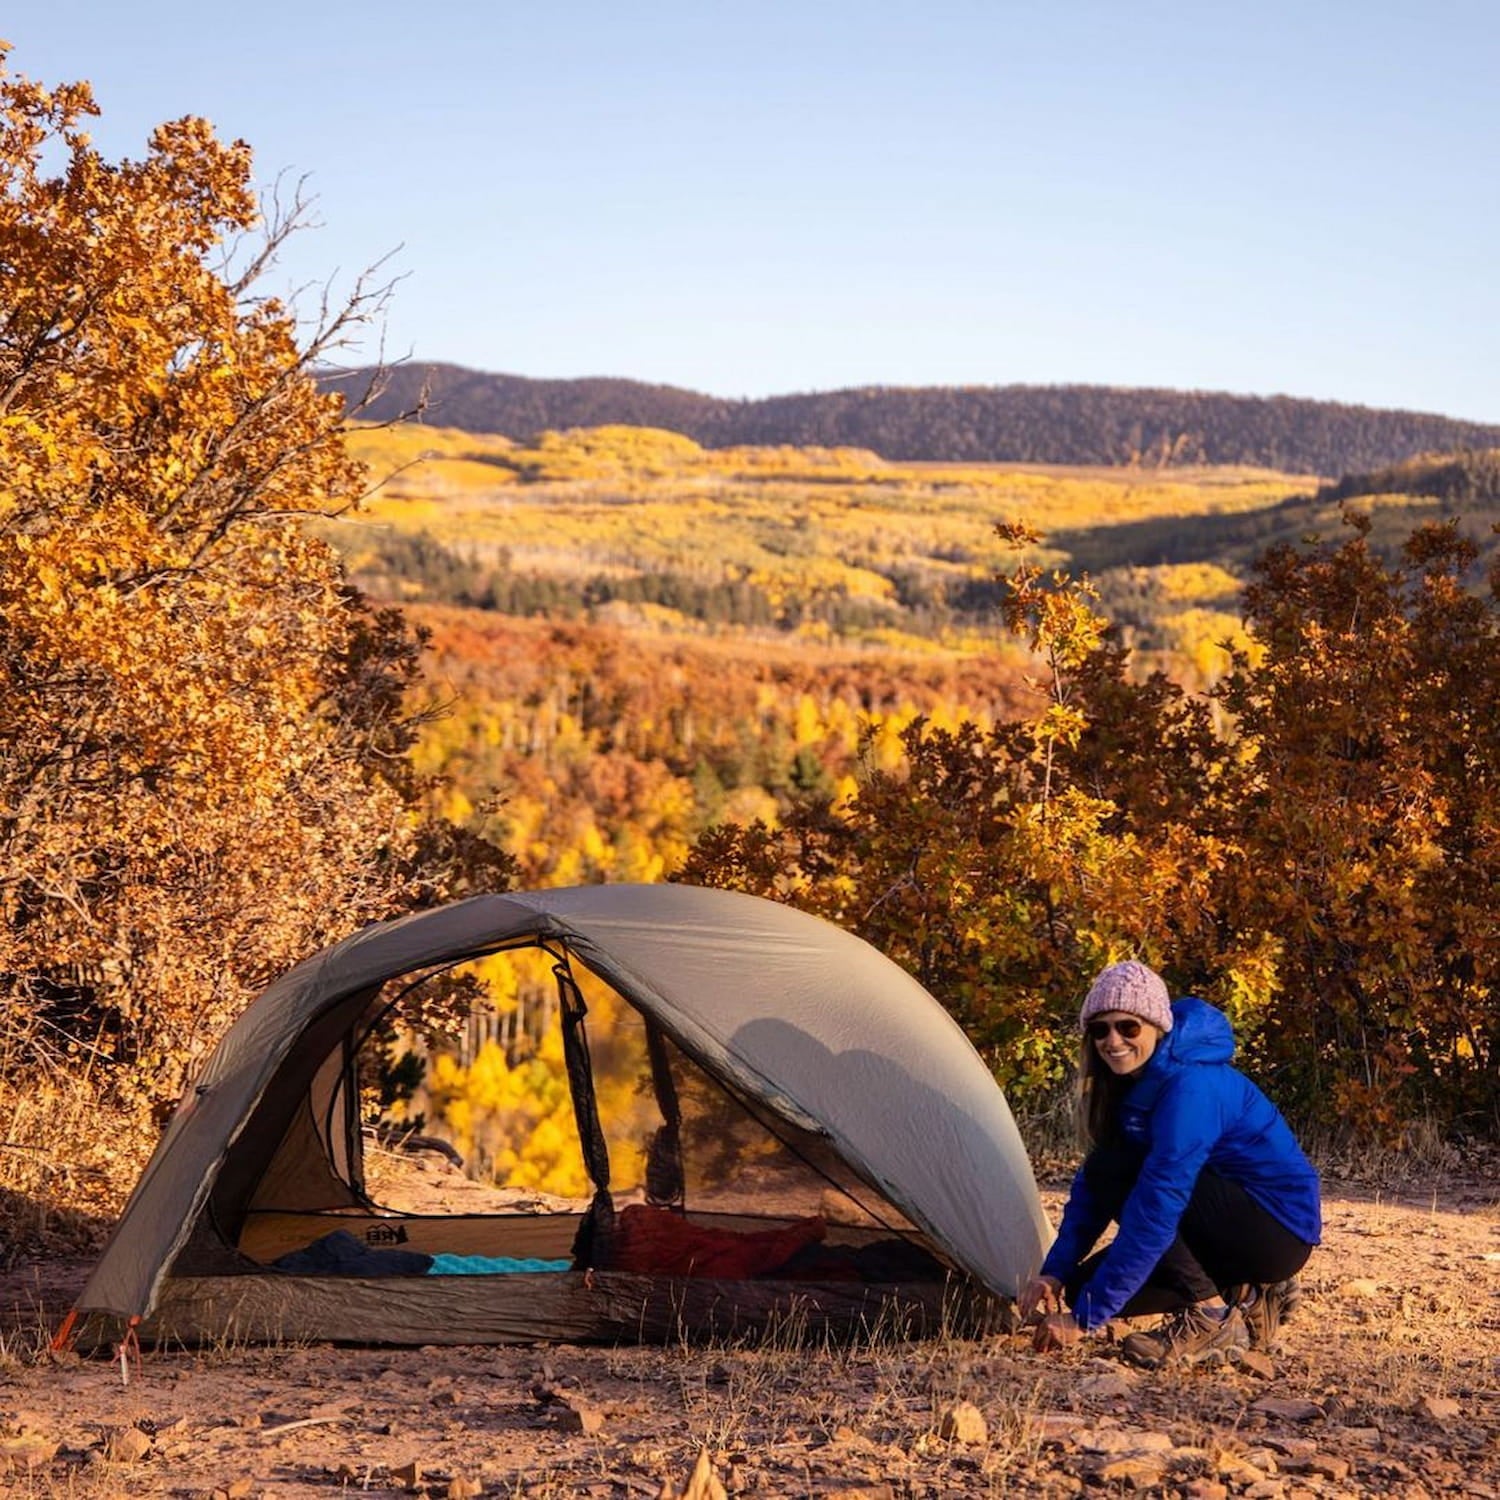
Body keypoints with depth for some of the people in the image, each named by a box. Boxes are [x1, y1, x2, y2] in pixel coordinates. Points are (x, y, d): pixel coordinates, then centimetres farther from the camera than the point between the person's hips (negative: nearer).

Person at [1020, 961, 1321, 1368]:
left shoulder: (1191, 1088, -28)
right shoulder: (1128, 1081, 1)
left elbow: (1156, 1209, -32)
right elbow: (1089, 1186, 4)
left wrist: (1084, 1318, -32)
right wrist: (1055, 1271, -9)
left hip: (1279, 1231, -9)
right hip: (1234, 1226, 9)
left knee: (1114, 1174, -23)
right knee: (1085, 1285, -1)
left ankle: (1209, 1316, -17)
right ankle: (1247, 1300, 9)